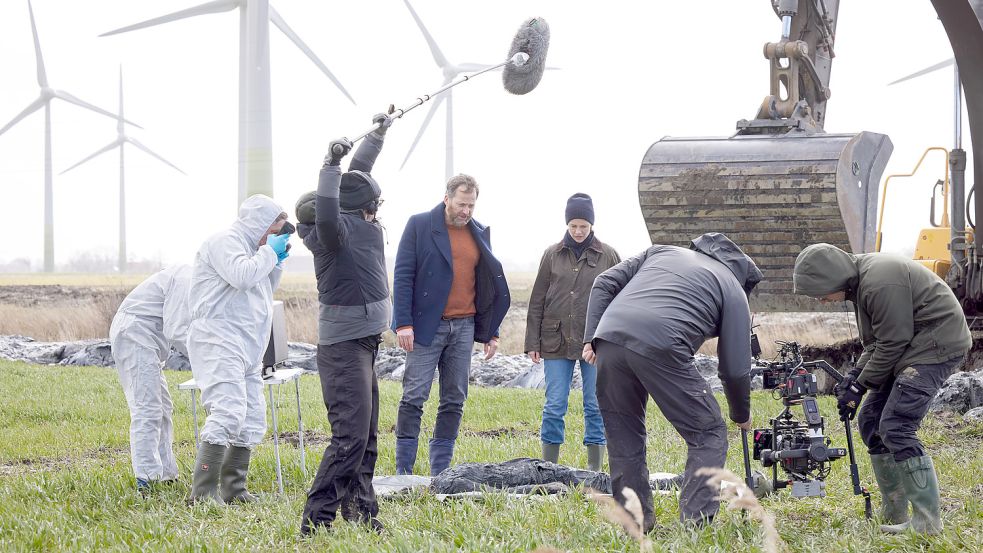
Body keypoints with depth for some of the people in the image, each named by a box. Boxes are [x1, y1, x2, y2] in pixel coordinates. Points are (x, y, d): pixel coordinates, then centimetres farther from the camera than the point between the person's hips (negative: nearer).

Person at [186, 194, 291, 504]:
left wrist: (276, 263, 16)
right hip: (220, 343, -11)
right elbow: (242, 277, -24)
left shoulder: (251, 248, 24)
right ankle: (203, 493, -25)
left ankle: (234, 490, 15)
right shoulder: (225, 242, -7)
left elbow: (263, 294, 30)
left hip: (247, 351, 11)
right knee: (228, 413, -22)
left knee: (252, 421, 10)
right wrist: (270, 252, -9)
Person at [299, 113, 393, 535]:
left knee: (365, 436, 17)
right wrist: (330, 167, -41)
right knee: (349, 437, -16)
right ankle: (315, 523, -17)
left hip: (363, 342, 10)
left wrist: (378, 135, 34)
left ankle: (360, 513, 26)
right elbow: (326, 218, -42)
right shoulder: (339, 228, -17)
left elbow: (358, 173, 24)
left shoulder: (354, 222, 8)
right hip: (344, 345, -10)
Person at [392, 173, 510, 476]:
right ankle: (403, 471, -2)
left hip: (464, 327, 5)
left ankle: (440, 471, 12)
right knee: (414, 397, -6)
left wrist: (492, 332, 13)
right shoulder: (420, 225, -2)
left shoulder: (480, 233, 12)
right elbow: (403, 275, -5)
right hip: (427, 326, -5)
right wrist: (404, 323, -14)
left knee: (454, 401, 5)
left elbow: (490, 285, 17)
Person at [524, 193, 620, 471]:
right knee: (554, 406, 1)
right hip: (557, 343, 1)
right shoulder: (552, 255, 6)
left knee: (595, 406, 3)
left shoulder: (608, 256, 2)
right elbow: (537, 301, 8)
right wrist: (532, 342, 4)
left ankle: (594, 468, 10)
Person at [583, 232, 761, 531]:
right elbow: (735, 369, 16)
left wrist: (591, 338, 17)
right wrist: (742, 417, 32)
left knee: (623, 437, 19)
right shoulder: (734, 291, 20)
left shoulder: (660, 251, 33)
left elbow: (605, 284, 21)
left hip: (609, 337, 5)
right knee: (708, 434, 9)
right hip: (660, 347, -5)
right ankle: (697, 520, -1)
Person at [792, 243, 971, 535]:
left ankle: (927, 522, -13)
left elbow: (892, 343, -20)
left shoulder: (880, 283, -24)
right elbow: (875, 343, 16)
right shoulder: (860, 281, 9)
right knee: (870, 421, 9)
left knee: (895, 427, -17)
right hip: (909, 346, 11)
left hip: (936, 344, -11)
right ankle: (894, 515, 15)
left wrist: (860, 387, -12)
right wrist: (854, 375, 2)